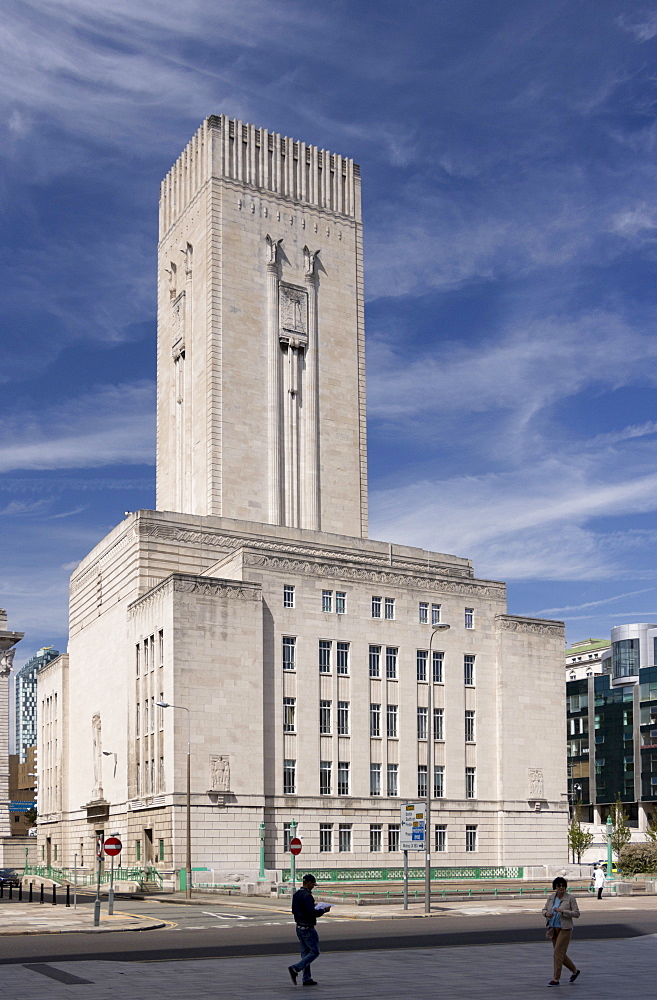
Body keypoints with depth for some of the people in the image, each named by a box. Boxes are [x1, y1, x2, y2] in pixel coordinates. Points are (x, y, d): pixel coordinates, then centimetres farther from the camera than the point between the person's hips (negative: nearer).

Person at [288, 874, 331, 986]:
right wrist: (323, 910, -11)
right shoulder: (307, 896, -20)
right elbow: (311, 913, -26)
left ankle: (307, 979, 14)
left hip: (299, 927, 9)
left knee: (305, 952, 13)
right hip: (308, 928, -9)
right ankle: (295, 968, -11)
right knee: (314, 952, -1)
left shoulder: (296, 895, 9)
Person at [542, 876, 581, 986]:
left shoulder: (570, 898, -8)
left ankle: (556, 979, -3)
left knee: (558, 952, -10)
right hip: (553, 928, 6)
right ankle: (575, 970, 34)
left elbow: (576, 913, -12)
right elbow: (544, 909, 11)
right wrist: (546, 913, -13)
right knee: (560, 953, 12)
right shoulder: (551, 897, 6)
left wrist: (562, 911, -23)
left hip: (564, 929, -6)